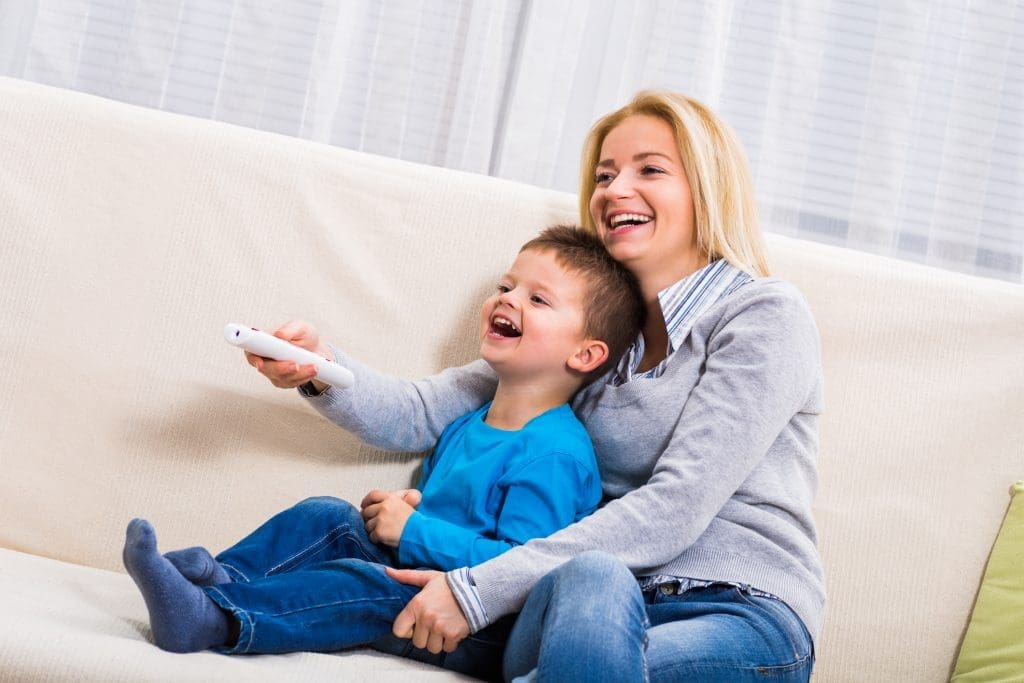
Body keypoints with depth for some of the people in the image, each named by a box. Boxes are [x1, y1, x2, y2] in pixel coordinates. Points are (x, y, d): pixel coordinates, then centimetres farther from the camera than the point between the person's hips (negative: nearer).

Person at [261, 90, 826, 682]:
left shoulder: (766, 315, -3)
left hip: (742, 618, -3)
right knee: (588, 575, -37)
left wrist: (479, 589, -18)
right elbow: (425, 413, 12)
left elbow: (676, 507, -14)